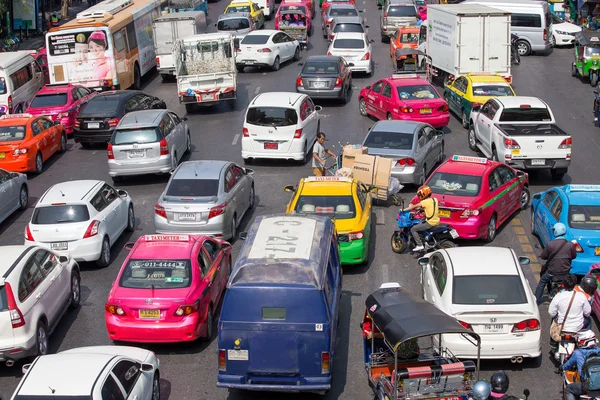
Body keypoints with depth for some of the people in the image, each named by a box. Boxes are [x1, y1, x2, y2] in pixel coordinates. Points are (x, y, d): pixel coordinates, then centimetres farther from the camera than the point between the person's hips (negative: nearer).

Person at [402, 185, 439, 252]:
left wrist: (404, 210, 0)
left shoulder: (425, 202, -14)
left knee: (413, 229, -2)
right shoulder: (435, 200, 6)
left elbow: (414, 207, -9)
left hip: (430, 223, -8)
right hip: (437, 221, 8)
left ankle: (419, 245, -7)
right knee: (420, 224, 32)